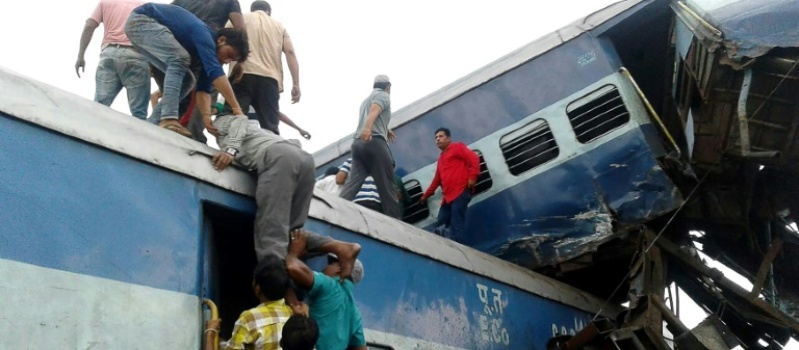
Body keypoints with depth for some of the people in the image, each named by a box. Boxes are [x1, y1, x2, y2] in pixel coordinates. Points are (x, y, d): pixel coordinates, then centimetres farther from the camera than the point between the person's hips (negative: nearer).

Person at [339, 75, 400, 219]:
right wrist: (367, 128, -34)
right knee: (386, 185, -4)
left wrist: (386, 130, 68)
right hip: (374, 141, -8)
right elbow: (374, 111, -15)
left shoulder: (367, 99, 33)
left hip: (358, 142, 8)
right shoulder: (383, 95, 6)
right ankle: (394, 221, -4)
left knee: (352, 183, -5)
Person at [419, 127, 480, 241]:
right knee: (440, 226, 1)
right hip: (448, 197, 9)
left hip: (460, 192, -9)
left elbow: (474, 158, -5)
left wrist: (472, 177, -16)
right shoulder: (441, 158, 31)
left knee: (456, 226, -17)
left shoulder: (457, 147, 8)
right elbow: (437, 180, 35)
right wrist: (425, 195, 36)